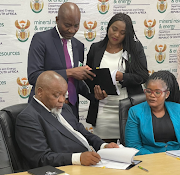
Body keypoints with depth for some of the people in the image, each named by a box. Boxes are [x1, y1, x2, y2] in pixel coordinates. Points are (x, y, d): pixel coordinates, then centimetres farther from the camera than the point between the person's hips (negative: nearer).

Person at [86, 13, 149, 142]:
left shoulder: (135, 48, 4)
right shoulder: (96, 49, 9)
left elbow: (144, 76, -2)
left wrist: (121, 77, -16)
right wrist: (96, 88, -9)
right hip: (103, 111, 1)